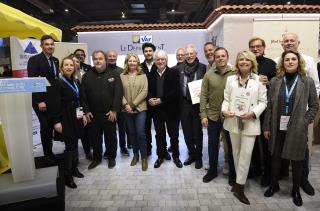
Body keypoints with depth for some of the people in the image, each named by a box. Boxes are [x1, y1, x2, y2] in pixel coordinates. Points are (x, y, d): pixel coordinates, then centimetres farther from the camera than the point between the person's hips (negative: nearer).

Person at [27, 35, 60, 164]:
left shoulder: (55, 60, 13)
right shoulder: (34, 60, -6)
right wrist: (39, 101, -16)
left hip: (54, 100, 5)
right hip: (42, 101, -5)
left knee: (51, 126, 9)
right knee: (45, 127, 0)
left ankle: (50, 152, 21)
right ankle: (47, 154, 14)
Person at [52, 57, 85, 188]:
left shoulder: (76, 82, 11)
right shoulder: (59, 83, -10)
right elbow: (56, 103, -14)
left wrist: (83, 114, 11)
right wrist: (57, 121, -17)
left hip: (76, 117, 7)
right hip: (65, 118, -6)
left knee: (75, 143, 13)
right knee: (69, 145, -4)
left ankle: (74, 168, 28)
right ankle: (67, 175, 9)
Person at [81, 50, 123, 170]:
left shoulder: (113, 75, -2)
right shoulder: (87, 76, 6)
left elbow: (118, 93, -8)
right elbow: (83, 95, 4)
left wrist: (114, 110, -14)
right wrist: (86, 111, -3)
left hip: (109, 113, -2)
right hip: (92, 114, 3)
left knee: (111, 136, 10)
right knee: (94, 137, 12)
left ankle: (112, 157, 28)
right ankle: (97, 157, 30)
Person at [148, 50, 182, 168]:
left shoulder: (174, 73, -4)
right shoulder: (151, 74, 8)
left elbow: (175, 91, -14)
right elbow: (148, 90, 5)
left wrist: (161, 100, -20)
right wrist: (150, 98, -17)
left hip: (171, 109, -3)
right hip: (156, 109, 3)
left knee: (174, 134, 9)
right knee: (159, 134, 13)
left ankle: (175, 156, 27)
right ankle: (160, 156, 28)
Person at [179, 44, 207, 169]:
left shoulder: (203, 67, -2)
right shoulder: (180, 68, 6)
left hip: (198, 104, -3)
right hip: (184, 104, 3)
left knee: (197, 132, 8)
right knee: (187, 132, 11)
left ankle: (199, 156, 24)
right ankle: (192, 154, 29)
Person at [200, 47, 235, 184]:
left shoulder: (234, 74, -6)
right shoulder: (208, 74, -1)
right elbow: (203, 95, -1)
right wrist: (203, 115, -5)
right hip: (213, 115, 2)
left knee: (231, 145, 12)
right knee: (212, 144, 14)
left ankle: (233, 173, 30)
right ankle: (212, 170, 33)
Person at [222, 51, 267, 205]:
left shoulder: (259, 80, 0)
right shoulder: (230, 79, 8)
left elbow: (263, 101, -1)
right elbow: (226, 99, 6)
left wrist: (253, 113, -16)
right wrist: (224, 110, -13)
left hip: (250, 122, -3)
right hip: (233, 121, 3)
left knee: (246, 153, -5)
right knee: (236, 152, 13)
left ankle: (239, 186, 6)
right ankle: (239, 182, 30)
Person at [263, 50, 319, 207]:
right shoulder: (275, 81, 2)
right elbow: (270, 105, 2)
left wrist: (305, 122, -7)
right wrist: (266, 126, 1)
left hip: (297, 129, -1)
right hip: (277, 127, 2)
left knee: (296, 160, 10)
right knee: (275, 157, 13)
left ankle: (296, 190, 31)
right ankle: (274, 184, 33)